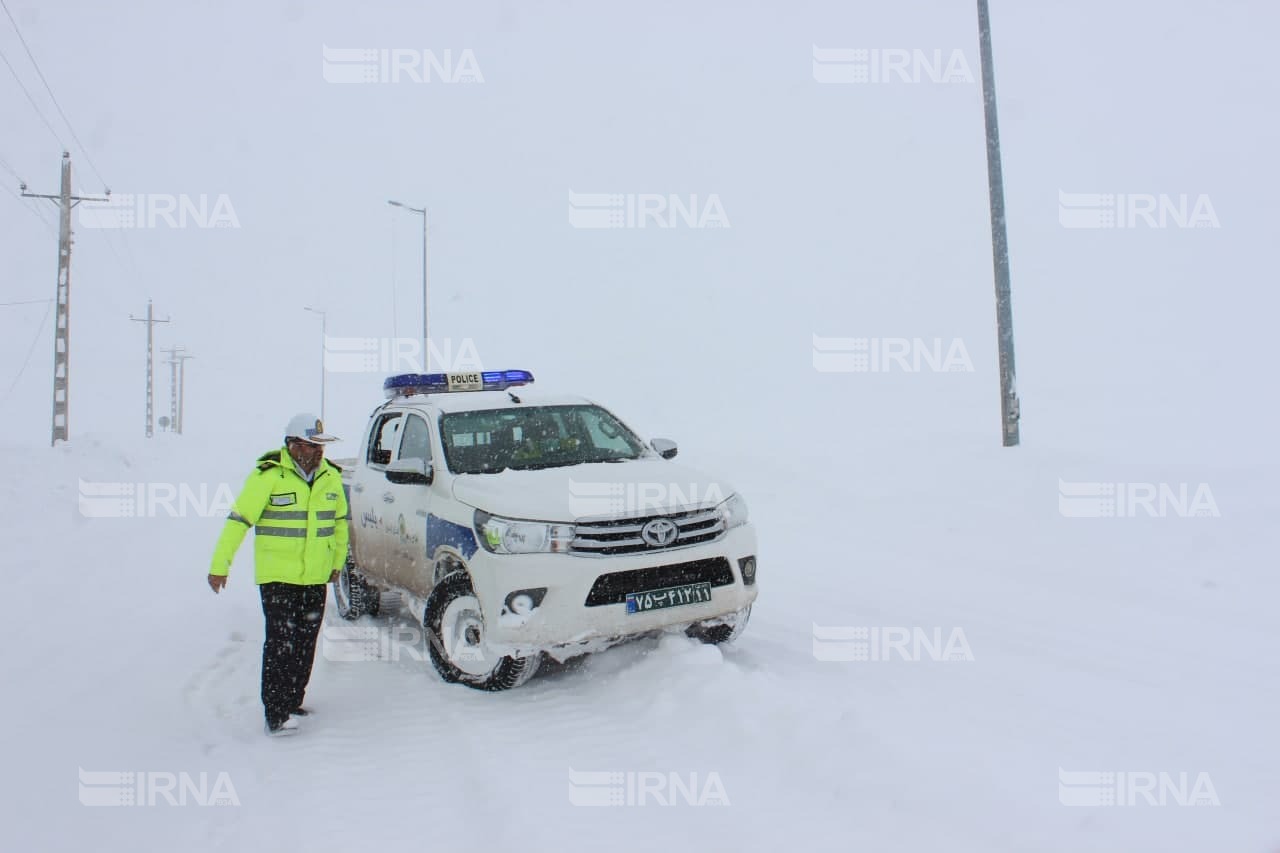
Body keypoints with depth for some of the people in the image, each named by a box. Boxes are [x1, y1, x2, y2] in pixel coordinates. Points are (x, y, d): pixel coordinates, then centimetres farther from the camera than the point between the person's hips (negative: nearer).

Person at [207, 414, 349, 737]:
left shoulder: (330, 476, 5)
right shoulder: (268, 475, -12)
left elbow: (340, 520, 18)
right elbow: (238, 520, -11)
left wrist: (338, 561, 19)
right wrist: (220, 565, -12)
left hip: (316, 578, 5)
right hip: (277, 576, -5)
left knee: (305, 644, 11)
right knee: (281, 643, -7)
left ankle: (292, 703, 26)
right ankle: (276, 715, 0)